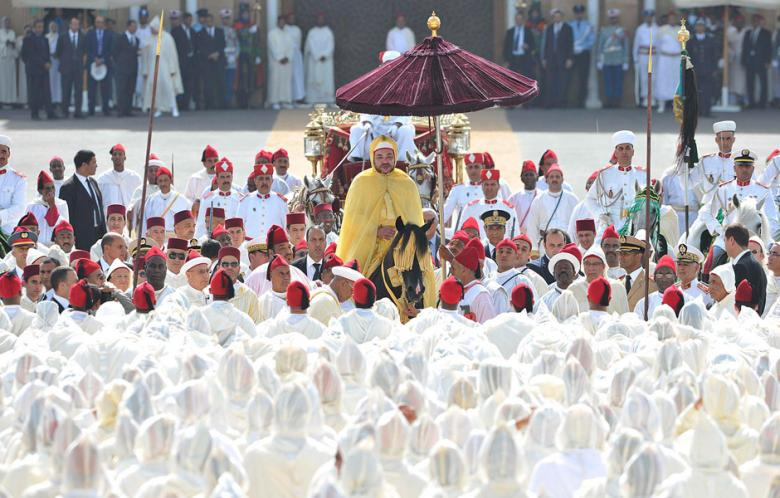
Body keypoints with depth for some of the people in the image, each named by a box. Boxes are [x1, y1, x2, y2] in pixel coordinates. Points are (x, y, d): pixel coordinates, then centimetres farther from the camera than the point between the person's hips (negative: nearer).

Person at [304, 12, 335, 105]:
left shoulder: (329, 32, 5)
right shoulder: (311, 32, 2)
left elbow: (331, 46, -3)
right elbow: (311, 46, -5)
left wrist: (324, 56, -17)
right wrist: (319, 57, -16)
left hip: (326, 60, 1)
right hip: (314, 59, -1)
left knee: (326, 79, -5)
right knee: (314, 80, -6)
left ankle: (326, 100, -5)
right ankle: (314, 100, -7)